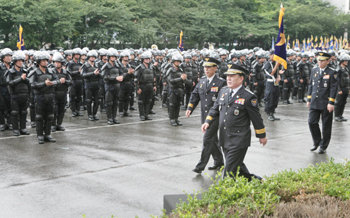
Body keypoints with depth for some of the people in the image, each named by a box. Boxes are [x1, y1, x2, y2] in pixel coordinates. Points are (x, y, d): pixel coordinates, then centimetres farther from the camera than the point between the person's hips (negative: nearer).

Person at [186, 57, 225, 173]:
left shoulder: (221, 82, -10)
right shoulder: (202, 81, 9)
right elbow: (195, 95, 13)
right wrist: (190, 108, 1)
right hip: (205, 116, 7)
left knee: (207, 139, -8)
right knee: (213, 139, 16)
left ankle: (201, 165, -3)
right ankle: (219, 162, 31)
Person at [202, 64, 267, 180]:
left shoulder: (248, 96, -11)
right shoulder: (223, 91, 7)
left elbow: (256, 117, -4)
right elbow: (215, 109, 15)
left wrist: (262, 136, 3)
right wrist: (208, 122, 0)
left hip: (239, 141, -7)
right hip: (225, 139, 7)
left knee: (230, 170, -6)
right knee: (237, 166, 20)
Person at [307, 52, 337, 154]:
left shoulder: (331, 73, -7)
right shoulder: (314, 71, 9)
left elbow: (333, 88, -10)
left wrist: (331, 103, -15)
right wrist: (309, 99, 13)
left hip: (326, 104, -4)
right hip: (314, 103, 4)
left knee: (326, 126, 5)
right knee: (312, 122, 0)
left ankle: (323, 146, 17)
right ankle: (317, 142, 21)